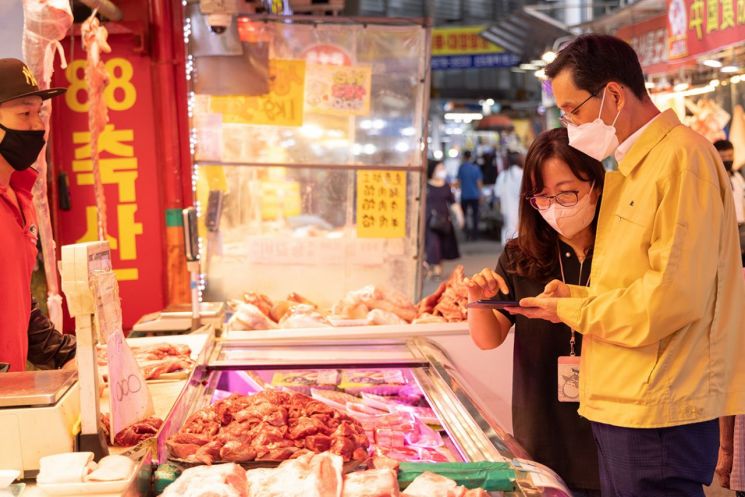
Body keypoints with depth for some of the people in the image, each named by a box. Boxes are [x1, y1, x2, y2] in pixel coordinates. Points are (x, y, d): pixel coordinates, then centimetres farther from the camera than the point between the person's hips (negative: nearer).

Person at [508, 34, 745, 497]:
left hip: (657, 414, -9)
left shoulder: (681, 158, -14)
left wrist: (572, 311, -10)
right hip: (621, 406, 9)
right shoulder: (632, 169, 16)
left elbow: (673, 296, -20)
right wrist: (579, 295, 4)